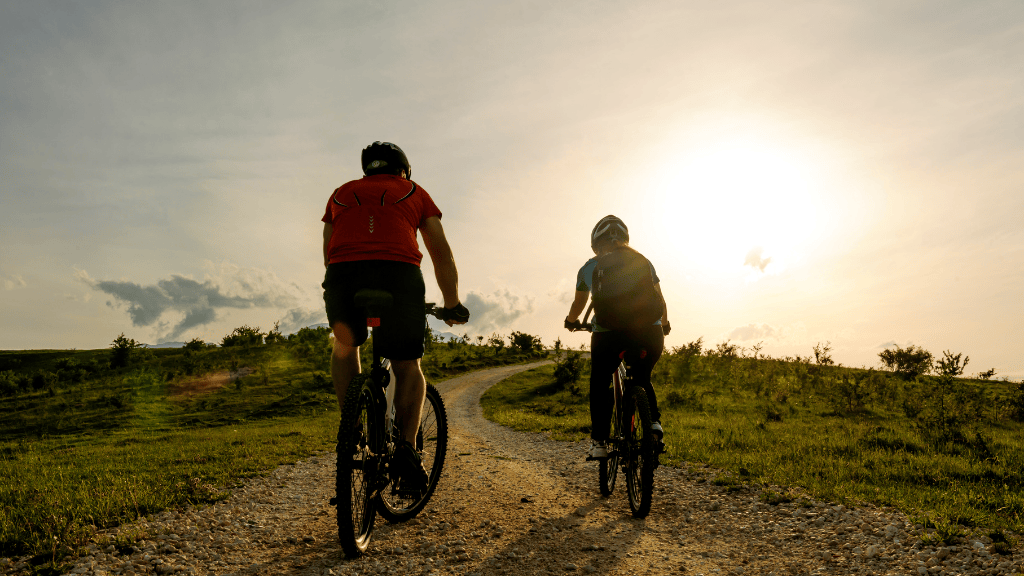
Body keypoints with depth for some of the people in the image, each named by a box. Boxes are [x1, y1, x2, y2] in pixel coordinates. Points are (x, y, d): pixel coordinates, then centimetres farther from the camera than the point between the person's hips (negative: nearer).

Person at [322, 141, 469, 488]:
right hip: (399, 275, -1)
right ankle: (406, 446, -1)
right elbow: (442, 253, 23)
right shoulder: (414, 193, 27)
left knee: (345, 348, 31)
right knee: (408, 368, 18)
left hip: (342, 275, 2)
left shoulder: (342, 193, 32)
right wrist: (453, 305, 30)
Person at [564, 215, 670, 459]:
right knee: (642, 378, 29)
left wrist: (571, 321, 48)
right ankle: (653, 421, 10)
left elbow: (578, 305, 26)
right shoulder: (644, 262, 15)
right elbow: (660, 301, 24)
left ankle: (599, 441, 17)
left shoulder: (589, 267, 12)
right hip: (649, 333, 2)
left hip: (608, 334, -2)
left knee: (600, 384, 21)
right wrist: (664, 324, 44)